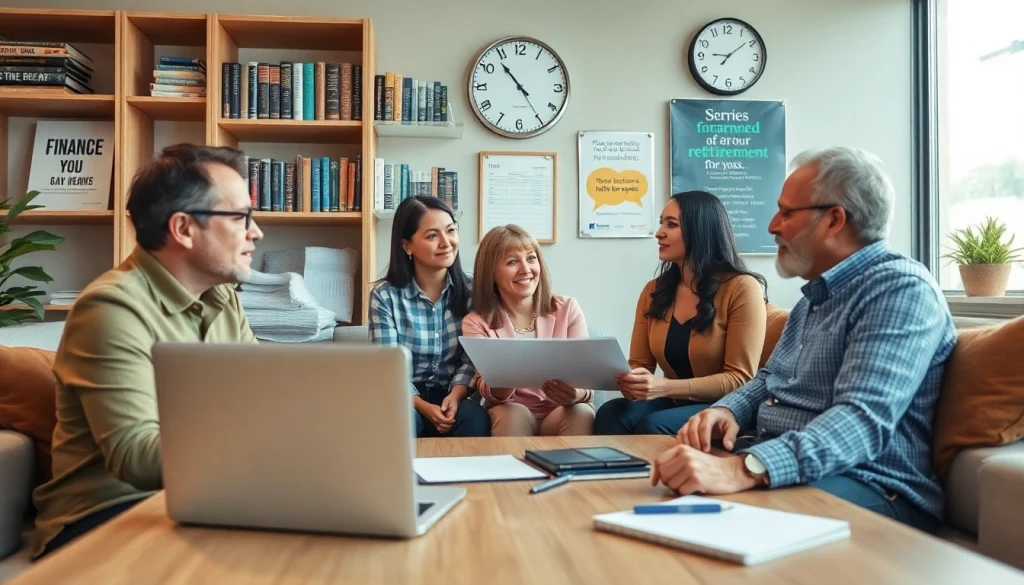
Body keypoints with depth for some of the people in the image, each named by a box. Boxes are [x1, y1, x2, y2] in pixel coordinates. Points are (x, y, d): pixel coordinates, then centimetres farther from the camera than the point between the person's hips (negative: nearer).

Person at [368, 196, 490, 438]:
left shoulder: (470, 290, 1)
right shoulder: (385, 295, -6)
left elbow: (472, 359, -2)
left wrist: (455, 395, -22)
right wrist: (422, 406, -26)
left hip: (452, 397, 2)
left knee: (474, 417, -31)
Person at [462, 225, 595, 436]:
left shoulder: (568, 309, 2)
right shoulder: (476, 323, 0)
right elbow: (488, 390, -12)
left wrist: (575, 394, -31)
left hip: (564, 413, 1)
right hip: (510, 416, -1)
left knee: (580, 412, -30)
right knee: (514, 413, -33)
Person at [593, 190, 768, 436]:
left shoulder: (742, 288, -11)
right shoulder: (653, 291, 7)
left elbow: (740, 379, -14)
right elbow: (639, 364, 8)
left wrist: (665, 387, -25)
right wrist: (628, 381, -18)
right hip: (672, 404, 5)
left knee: (652, 426, -33)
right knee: (610, 414, -27)